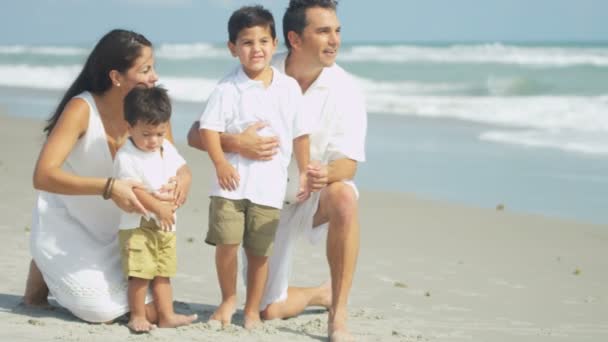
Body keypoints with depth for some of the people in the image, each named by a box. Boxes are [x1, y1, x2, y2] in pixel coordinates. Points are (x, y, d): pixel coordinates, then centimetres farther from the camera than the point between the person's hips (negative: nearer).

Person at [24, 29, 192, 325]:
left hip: (112, 230, 5)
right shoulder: (81, 109, -25)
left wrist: (183, 176, -28)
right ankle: (44, 271, 13)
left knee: (151, 310, -4)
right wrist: (108, 187, -46)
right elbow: (43, 176, -34)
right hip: (65, 225, -5)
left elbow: (173, 164, -1)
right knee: (103, 310, -17)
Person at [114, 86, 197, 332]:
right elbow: (133, 191, -21)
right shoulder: (126, 156, -16)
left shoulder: (166, 149, 6)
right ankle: (137, 316, 4)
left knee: (163, 273, 12)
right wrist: (158, 208, -21)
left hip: (166, 225, 7)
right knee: (140, 272, -8)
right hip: (138, 225, -7)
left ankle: (167, 316, 18)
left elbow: (183, 169, 12)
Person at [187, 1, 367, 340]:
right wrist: (235, 143, -38)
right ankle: (321, 294, 35)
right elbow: (196, 135, -16)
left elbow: (348, 165, -19)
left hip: (314, 194, -1)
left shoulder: (346, 90, -14)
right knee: (269, 310, -2)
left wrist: (326, 174, -44)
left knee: (343, 197, -38)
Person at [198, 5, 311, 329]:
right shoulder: (228, 87, -5)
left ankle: (252, 309, 21)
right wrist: (220, 163, -21)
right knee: (226, 242, -6)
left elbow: (300, 133, 11)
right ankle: (228, 299, 17)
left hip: (270, 184, 2)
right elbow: (208, 127, -9)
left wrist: (304, 171, 11)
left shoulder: (289, 87, 4)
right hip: (232, 181, -2)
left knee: (259, 251, 6)